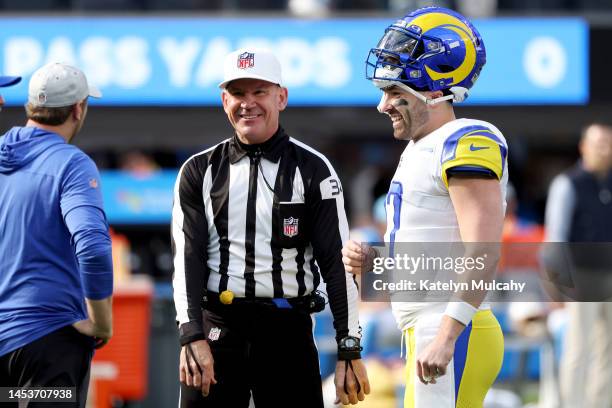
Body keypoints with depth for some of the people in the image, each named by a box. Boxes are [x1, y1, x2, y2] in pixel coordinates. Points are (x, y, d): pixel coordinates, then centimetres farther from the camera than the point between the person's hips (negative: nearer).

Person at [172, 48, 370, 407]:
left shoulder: (312, 170, 3)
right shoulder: (200, 172, 8)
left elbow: (337, 262, 1)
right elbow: (187, 257, 0)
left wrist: (350, 351, -5)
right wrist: (193, 336, -14)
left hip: (287, 331, -1)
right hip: (217, 327, 1)